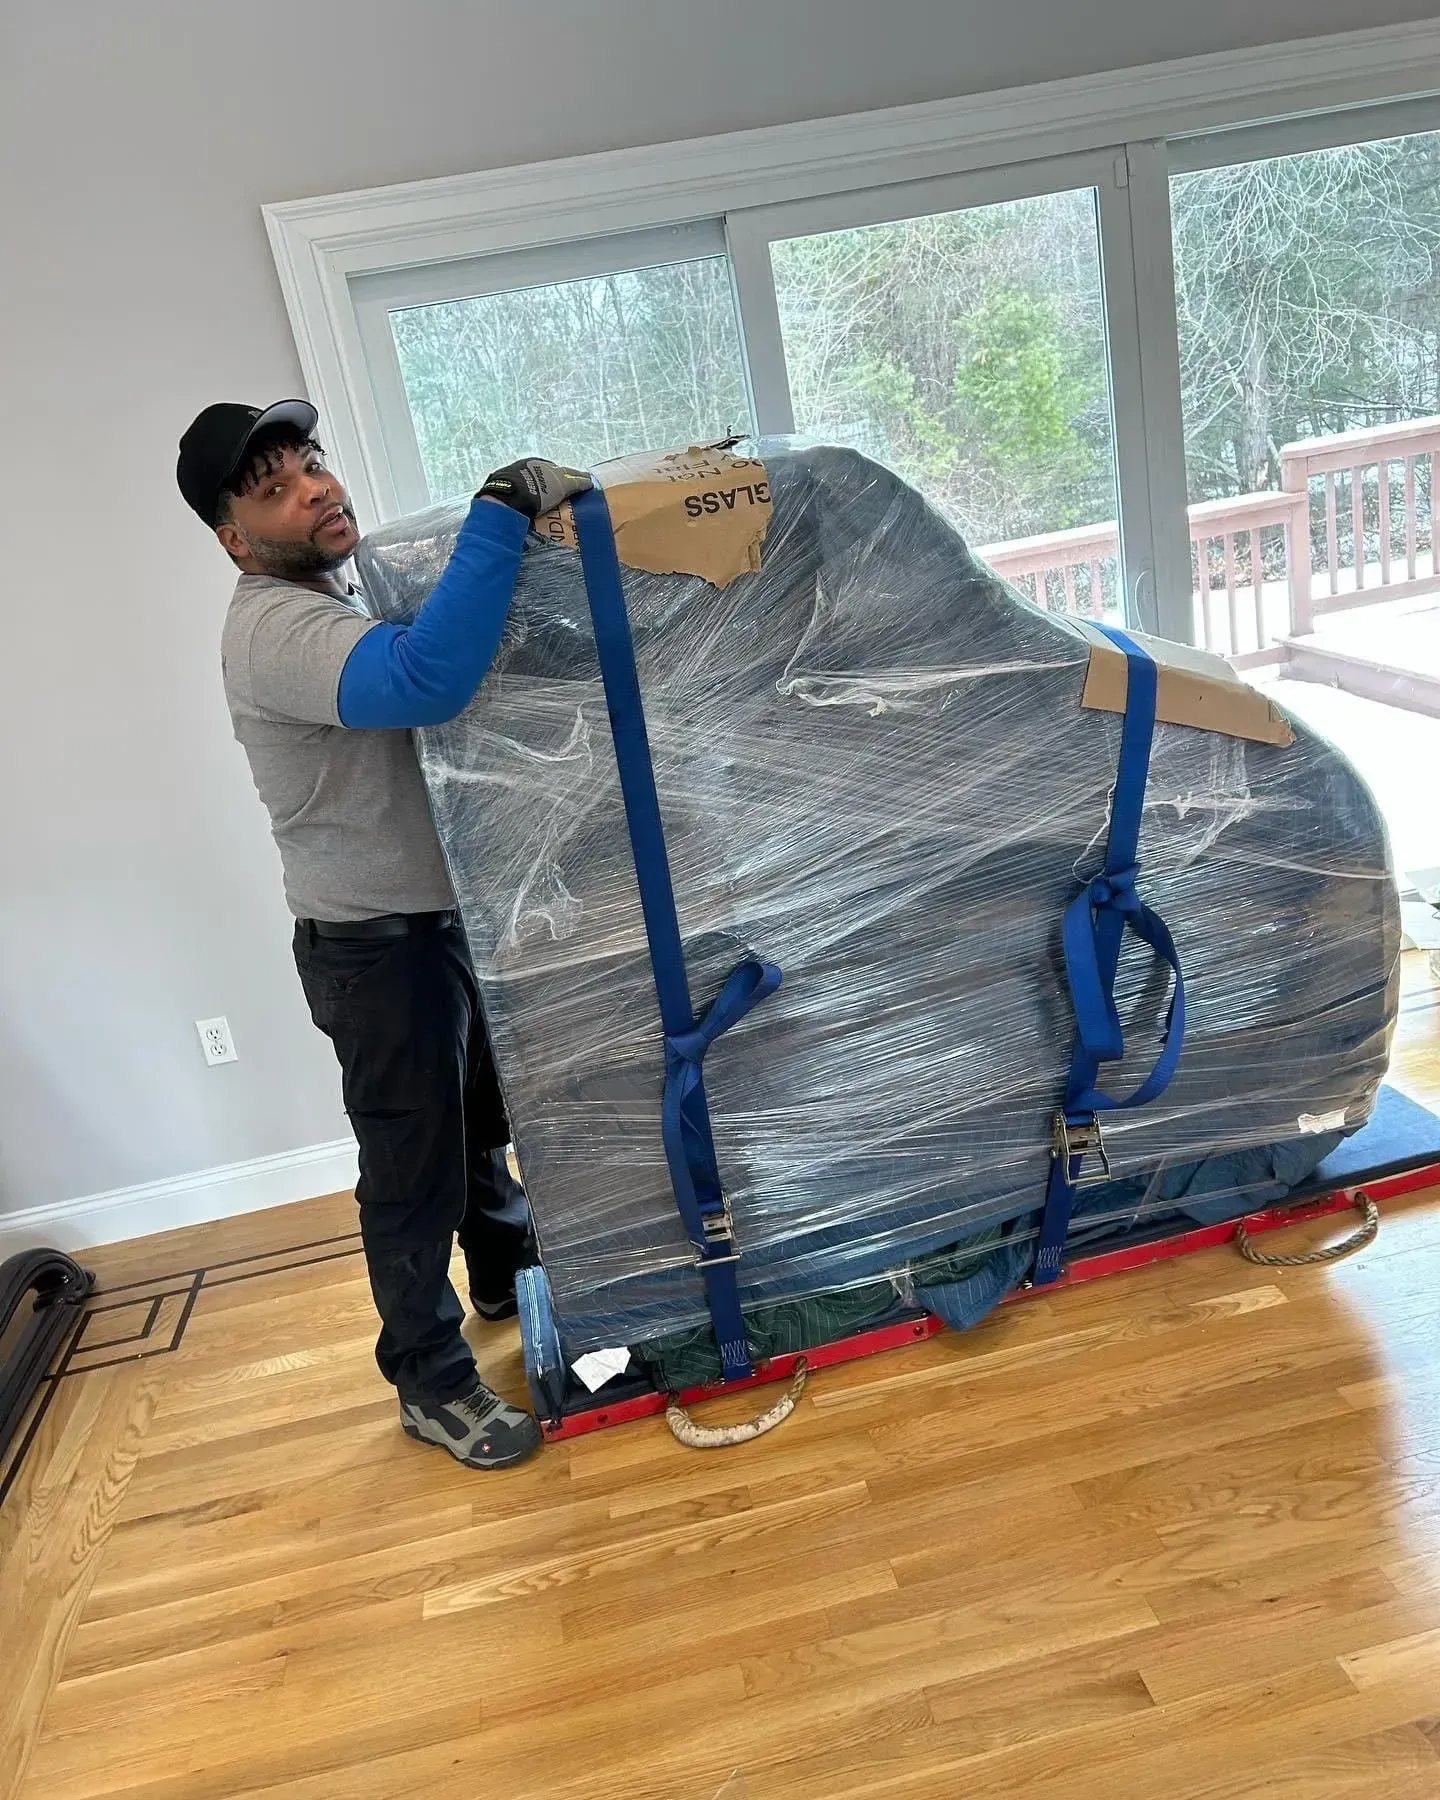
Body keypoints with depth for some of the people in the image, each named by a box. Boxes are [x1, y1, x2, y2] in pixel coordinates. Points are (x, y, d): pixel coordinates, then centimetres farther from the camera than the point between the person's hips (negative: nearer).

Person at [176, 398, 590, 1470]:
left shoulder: (344, 595, 8)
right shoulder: (275, 629, -25)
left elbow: (435, 667, 23)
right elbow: (428, 683, -45)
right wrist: (507, 504, -39)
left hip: (447, 912, 10)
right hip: (376, 945, -10)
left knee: (482, 1120, 26)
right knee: (414, 1167, 5)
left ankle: (506, 1277, 50)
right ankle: (431, 1382, 25)